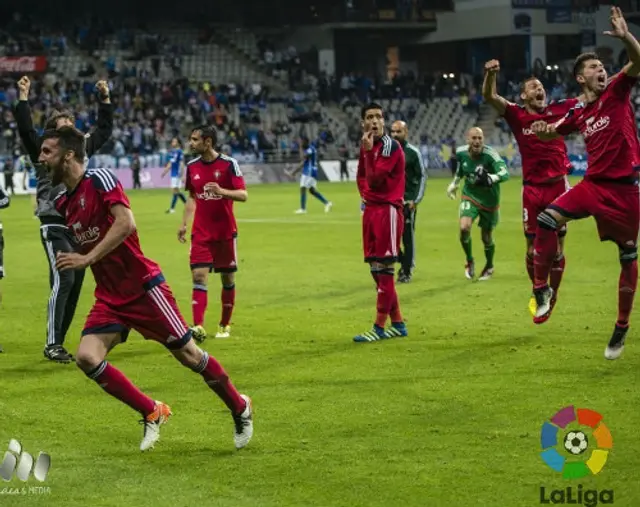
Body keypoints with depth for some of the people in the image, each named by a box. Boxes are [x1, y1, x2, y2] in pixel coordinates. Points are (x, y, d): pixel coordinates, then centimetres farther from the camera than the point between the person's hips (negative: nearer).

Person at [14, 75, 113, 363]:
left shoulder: (83, 149, 14)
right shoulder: (44, 153, 0)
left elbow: (105, 129, 22)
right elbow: (26, 130, -13)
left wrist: (105, 99, 17)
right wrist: (23, 98, -19)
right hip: (55, 228, -6)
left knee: (75, 286, 6)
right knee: (63, 281, -19)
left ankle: (57, 343, 14)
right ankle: (52, 345, -16)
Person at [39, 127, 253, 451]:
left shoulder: (99, 180, -14)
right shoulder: (63, 203, 9)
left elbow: (126, 223, -27)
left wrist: (87, 259, -29)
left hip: (143, 287, -7)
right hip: (109, 298, 7)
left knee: (187, 354, 1)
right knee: (86, 358, -13)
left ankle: (240, 408, 25)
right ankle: (152, 413, 4)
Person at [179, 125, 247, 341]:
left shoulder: (229, 164, -9)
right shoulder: (192, 166, 4)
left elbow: (243, 195, -13)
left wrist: (221, 191, -31)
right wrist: (184, 223, 9)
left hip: (226, 232, -2)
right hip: (201, 232, 2)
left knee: (228, 279, 7)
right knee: (198, 276, -12)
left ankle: (224, 325, 23)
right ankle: (198, 326, -21)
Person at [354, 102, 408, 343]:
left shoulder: (391, 147, -11)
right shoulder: (366, 145, 12)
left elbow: (375, 179, -19)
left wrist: (368, 151, -21)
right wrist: (365, 195, 10)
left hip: (387, 210, -9)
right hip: (371, 209, 9)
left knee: (383, 269, -8)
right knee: (376, 270, 10)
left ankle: (379, 327, -5)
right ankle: (397, 323, 18)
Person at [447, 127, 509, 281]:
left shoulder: (490, 154, -26)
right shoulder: (461, 153, -11)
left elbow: (504, 174, -40)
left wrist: (490, 178, -58)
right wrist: (454, 184, 21)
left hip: (489, 200, -2)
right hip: (470, 197, 2)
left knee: (487, 237, 7)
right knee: (464, 228, -21)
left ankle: (489, 266, 38)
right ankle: (469, 261, 6)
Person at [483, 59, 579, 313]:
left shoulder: (558, 110, 4)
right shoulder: (517, 115, 1)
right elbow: (489, 96, -12)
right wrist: (491, 74, -31)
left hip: (558, 187, 1)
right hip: (532, 190, -1)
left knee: (557, 248, 4)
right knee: (533, 249, 1)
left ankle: (552, 297, 19)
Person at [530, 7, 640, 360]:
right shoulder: (578, 114, 9)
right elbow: (550, 134, 24)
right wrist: (542, 131, 0)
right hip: (594, 184, 3)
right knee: (546, 219, -18)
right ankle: (541, 290, -7)